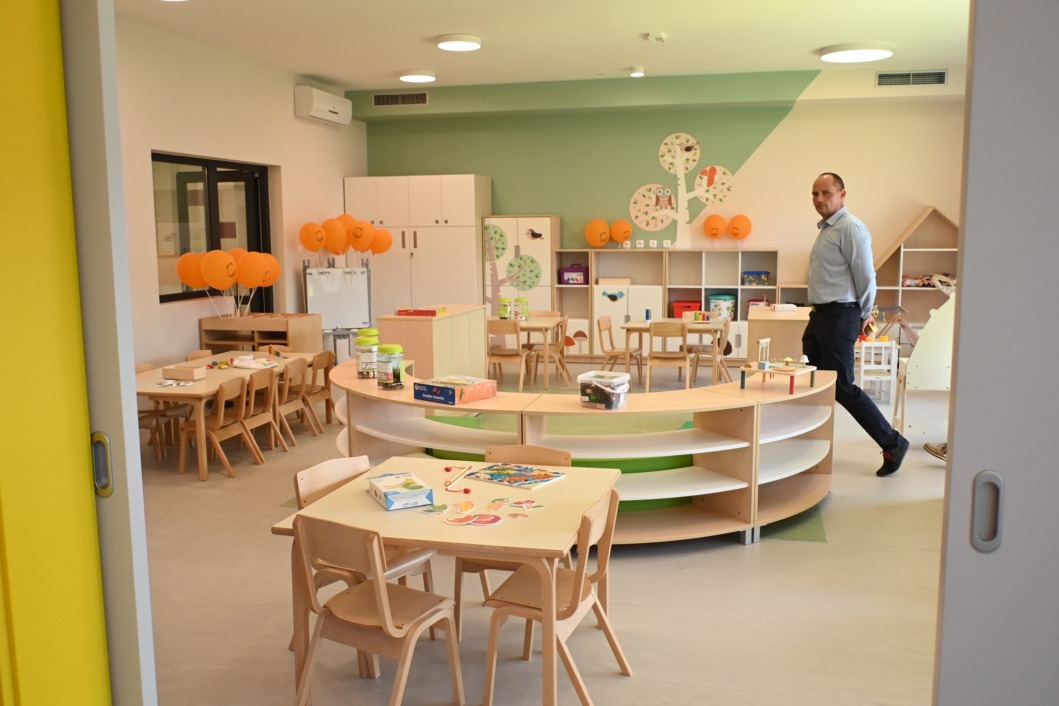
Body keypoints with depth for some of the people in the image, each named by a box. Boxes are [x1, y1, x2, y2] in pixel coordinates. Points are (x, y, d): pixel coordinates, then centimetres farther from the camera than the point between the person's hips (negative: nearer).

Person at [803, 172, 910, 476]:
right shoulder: (826, 229, 16)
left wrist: (864, 314, -2)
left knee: (842, 388, -7)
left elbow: (865, 275, -14)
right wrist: (862, 312, 19)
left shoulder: (851, 228, -14)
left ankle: (892, 444, 5)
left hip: (840, 317, -10)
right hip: (820, 315, 10)